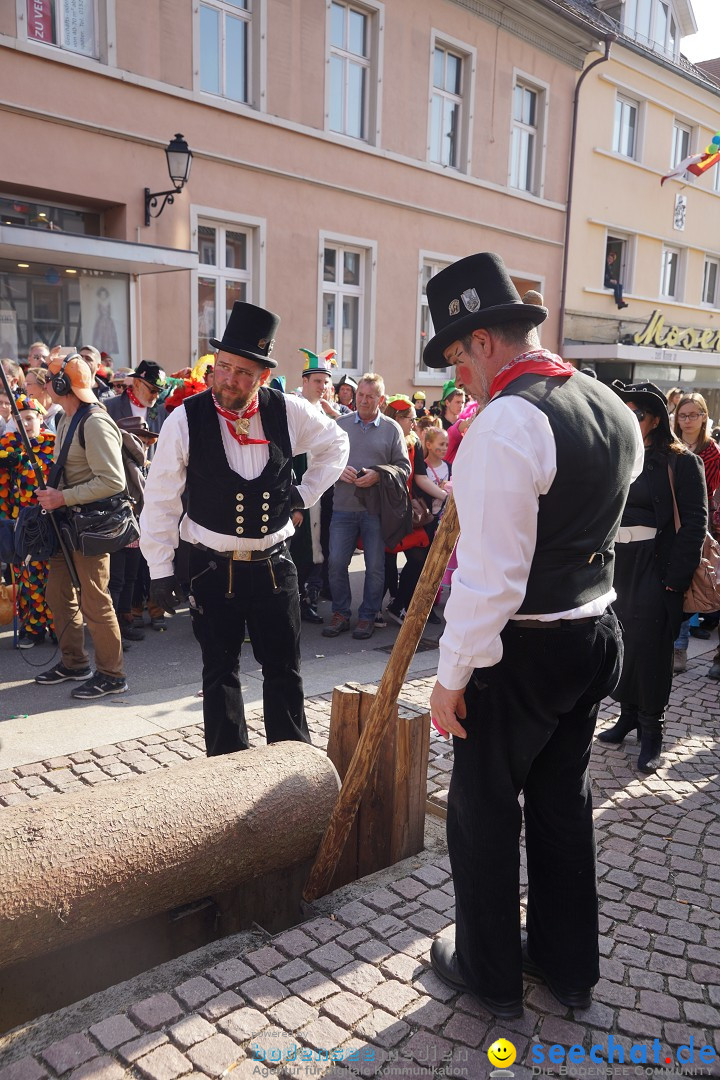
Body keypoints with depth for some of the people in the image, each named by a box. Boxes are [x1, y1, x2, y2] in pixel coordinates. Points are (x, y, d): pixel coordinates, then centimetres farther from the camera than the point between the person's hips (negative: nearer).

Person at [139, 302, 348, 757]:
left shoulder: (288, 412, -6)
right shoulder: (186, 419, -11)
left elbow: (336, 442, 15)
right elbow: (160, 500, -5)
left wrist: (307, 492, 5)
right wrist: (160, 570, -3)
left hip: (274, 564, 2)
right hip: (213, 568, -2)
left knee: (285, 669, 12)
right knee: (220, 673, 9)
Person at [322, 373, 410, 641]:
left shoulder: (392, 429, 4)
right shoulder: (340, 425, 7)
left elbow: (404, 467, 2)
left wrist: (378, 475, -14)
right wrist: (338, 470, -11)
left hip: (376, 509, -1)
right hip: (343, 507, 1)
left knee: (375, 566, 5)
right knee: (336, 562, 2)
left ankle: (367, 616, 19)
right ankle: (340, 614, 18)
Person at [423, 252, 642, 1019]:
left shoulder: (505, 421, -23)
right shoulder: (613, 409, 5)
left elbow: (491, 575, -26)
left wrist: (451, 677, -15)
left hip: (522, 652, -8)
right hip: (598, 636, 8)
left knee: (484, 809, 12)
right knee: (563, 799, 21)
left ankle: (490, 974, 31)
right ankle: (569, 967, 39)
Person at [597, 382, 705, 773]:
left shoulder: (681, 462, -4)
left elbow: (694, 522, -8)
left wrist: (675, 577, -14)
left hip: (654, 566, -4)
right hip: (614, 564, 5)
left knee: (650, 645, -2)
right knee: (619, 640, 8)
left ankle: (651, 728, 12)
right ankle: (628, 712, 26)